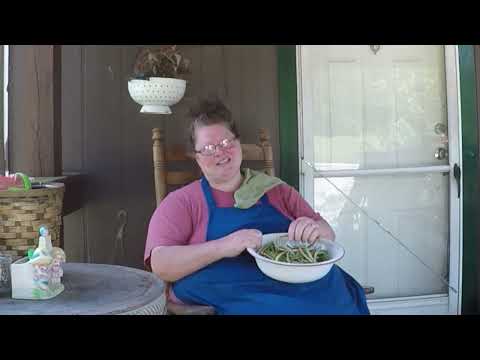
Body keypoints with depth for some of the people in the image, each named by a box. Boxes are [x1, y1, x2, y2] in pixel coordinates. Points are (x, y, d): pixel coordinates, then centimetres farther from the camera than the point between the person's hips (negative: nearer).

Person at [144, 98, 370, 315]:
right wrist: (222, 246, -20)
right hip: (236, 303, -3)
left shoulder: (276, 191, 17)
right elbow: (160, 264, -7)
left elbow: (328, 234, 15)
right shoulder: (182, 202, 5)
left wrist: (315, 230, -10)